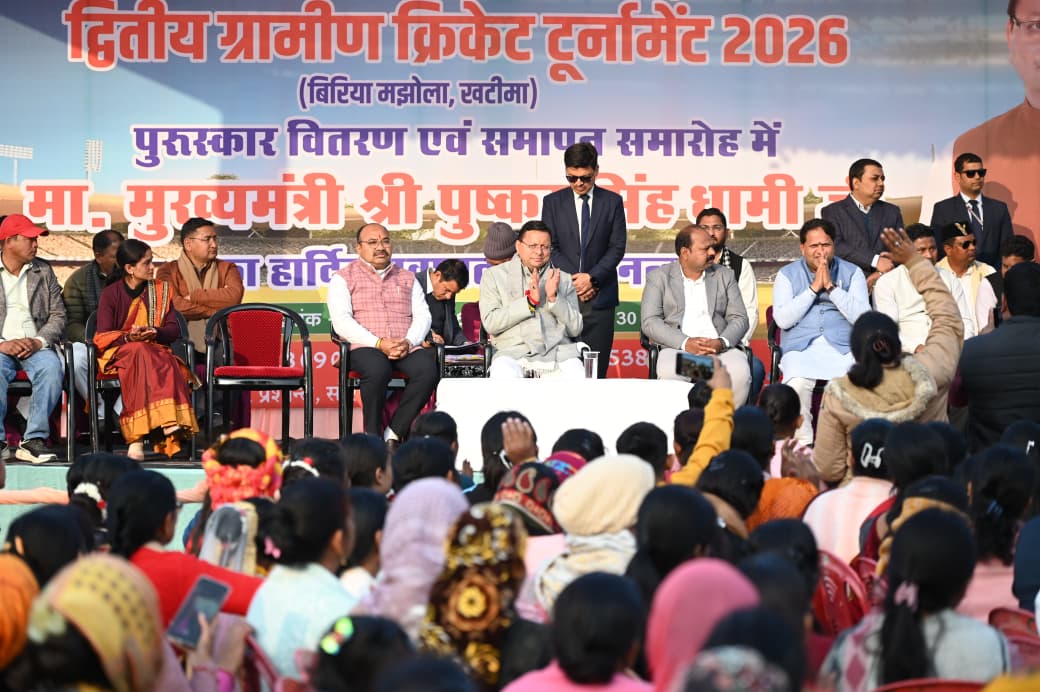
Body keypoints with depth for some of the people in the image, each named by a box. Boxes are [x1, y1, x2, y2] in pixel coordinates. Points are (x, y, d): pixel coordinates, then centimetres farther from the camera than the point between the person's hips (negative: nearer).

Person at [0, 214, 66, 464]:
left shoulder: (44, 271, 16)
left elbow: (58, 315, 10)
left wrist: (39, 341, -9)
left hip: (35, 346, 2)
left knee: (52, 367, -32)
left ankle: (34, 439, -29)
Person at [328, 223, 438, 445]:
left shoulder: (407, 278, 26)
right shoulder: (343, 278, 14)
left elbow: (423, 316, 13)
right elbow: (341, 321, -1)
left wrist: (408, 342, -9)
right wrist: (379, 343, -14)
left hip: (407, 348, 3)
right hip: (365, 348, -3)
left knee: (428, 369, -31)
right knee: (377, 370, -39)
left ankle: (393, 435, -24)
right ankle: (372, 437, -24)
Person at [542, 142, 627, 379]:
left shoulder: (612, 201, 8)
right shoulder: (552, 202, 8)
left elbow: (617, 247, 3)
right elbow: (551, 248, 4)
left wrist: (593, 278, -9)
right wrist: (574, 280, -7)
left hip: (599, 295, 0)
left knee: (597, 366, -2)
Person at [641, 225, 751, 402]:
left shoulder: (725, 275, 19)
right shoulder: (659, 277, 11)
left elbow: (739, 319, 12)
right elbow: (649, 322, 1)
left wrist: (721, 343, -11)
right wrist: (685, 343, -15)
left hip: (720, 348, 2)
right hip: (677, 348, -2)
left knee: (740, 373, -32)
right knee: (669, 374, -37)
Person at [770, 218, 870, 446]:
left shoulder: (852, 273, 14)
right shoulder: (787, 275, 13)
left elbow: (862, 317, -1)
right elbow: (782, 319, -2)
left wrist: (831, 286, -5)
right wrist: (814, 288, -4)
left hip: (843, 349, 1)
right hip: (801, 348, 0)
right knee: (797, 384, -35)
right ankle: (804, 445, -23)